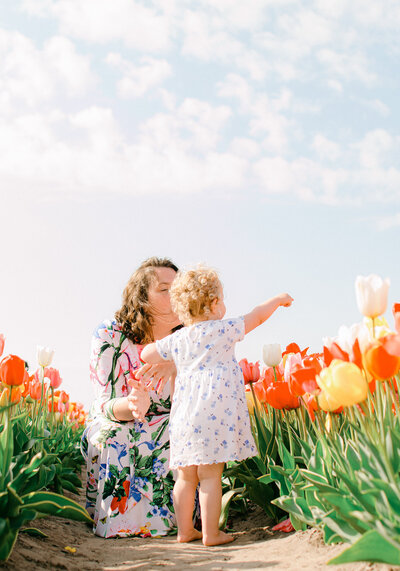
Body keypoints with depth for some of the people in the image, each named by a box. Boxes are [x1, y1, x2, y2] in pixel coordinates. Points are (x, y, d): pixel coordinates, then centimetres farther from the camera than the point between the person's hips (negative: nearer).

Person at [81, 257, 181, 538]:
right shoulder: (110, 335, -14)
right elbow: (107, 406, -17)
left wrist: (174, 366, -32)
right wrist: (131, 405, -42)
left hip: (168, 433, 3)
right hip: (115, 433, -3)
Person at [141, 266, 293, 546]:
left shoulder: (176, 339, 12)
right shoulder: (224, 330, -1)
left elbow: (147, 355, 23)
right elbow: (258, 316, 11)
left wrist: (162, 341, 41)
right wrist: (278, 300, 28)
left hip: (183, 417, 5)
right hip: (213, 415, -5)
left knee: (186, 476, 12)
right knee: (210, 477, 0)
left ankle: (184, 530, 21)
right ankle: (211, 533, 6)